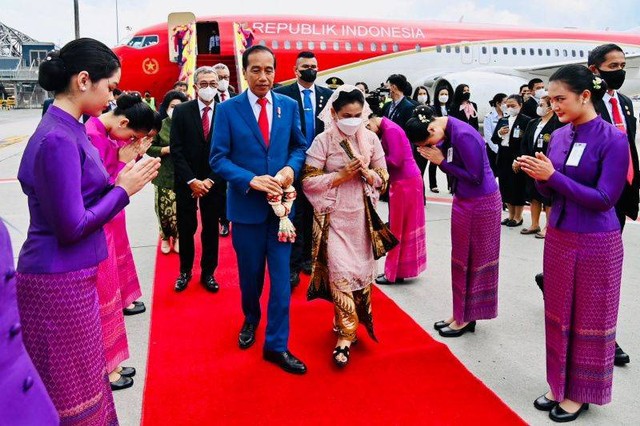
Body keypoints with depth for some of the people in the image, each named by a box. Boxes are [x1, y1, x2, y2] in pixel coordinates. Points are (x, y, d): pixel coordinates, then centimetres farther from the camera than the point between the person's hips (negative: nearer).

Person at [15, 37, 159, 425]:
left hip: (74, 275, 9)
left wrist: (121, 180, 2)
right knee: (72, 394, 9)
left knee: (86, 379, 21)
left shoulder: (70, 130, 7)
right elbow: (71, 226, -21)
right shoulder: (58, 139, -20)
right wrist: (124, 189, -13)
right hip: (60, 281, -9)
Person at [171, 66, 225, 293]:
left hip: (214, 182, 0)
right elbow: (176, 150, -6)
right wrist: (192, 180, -13)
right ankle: (185, 271, 26)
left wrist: (210, 180, -9)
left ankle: (208, 273, 24)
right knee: (186, 229, 9)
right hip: (186, 182, 0)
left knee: (211, 230, 9)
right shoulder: (181, 111, -3)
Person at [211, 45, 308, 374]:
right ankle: (250, 319, 45)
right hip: (246, 204, -1)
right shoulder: (228, 109, -5)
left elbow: (300, 146, 10)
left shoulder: (289, 106, 3)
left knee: (281, 276, 2)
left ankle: (277, 345, 14)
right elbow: (218, 159, -7)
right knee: (250, 273, 16)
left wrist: (291, 168, -12)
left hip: (282, 202, 1)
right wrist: (251, 180, -21)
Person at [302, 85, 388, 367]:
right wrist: (340, 176, -19)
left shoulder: (371, 139, 2)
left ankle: (346, 322, 33)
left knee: (362, 270, 10)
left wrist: (367, 173, -14)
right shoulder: (322, 141, -8)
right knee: (340, 274, -5)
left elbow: (383, 178, 6)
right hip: (335, 217, -3)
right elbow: (308, 182, -9)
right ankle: (346, 335, 8)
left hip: (362, 216, 4)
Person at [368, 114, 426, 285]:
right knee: (403, 226, 14)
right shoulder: (386, 130, 11)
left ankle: (393, 273, 10)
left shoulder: (390, 130, -17)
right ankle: (398, 270, 24)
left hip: (405, 183, -10)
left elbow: (395, 160, -23)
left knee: (398, 228, -1)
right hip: (402, 182, 10)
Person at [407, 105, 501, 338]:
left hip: (480, 203, -8)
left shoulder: (463, 136, -26)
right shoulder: (447, 129, 0)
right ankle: (460, 313, 27)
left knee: (474, 259, 5)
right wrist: (436, 154, -12)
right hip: (463, 200, 9)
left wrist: (442, 161, -18)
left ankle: (467, 317, 19)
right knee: (461, 258, 14)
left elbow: (476, 177, -23)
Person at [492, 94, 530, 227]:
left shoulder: (526, 121, -8)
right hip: (503, 158, 6)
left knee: (518, 188, 3)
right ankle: (511, 215, 27)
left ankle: (518, 217, 18)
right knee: (506, 187, 13)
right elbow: (494, 139, 11)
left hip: (517, 159, -6)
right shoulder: (502, 120, 11)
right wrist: (499, 134, -10)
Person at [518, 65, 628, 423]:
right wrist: (538, 176, -13)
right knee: (559, 314, 16)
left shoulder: (613, 139, -15)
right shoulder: (558, 136, 3)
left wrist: (552, 175, -23)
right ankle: (560, 385, 32)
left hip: (595, 244, -6)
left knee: (589, 320, 10)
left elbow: (604, 199, -19)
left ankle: (581, 393, 27)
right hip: (558, 237, 6)